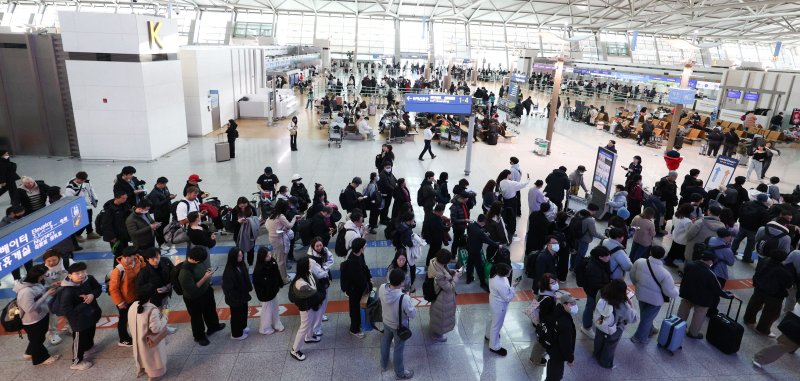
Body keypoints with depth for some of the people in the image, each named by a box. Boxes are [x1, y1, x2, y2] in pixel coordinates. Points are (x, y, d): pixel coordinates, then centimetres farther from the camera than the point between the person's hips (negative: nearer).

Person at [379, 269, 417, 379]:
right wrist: (409, 300, -11)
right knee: (398, 349, 19)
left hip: (386, 322, 5)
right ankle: (400, 373, 44)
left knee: (385, 342, 31)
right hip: (399, 326, -5)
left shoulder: (382, 288, -25)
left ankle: (384, 365, 56)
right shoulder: (404, 298, -41)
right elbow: (412, 314, -25)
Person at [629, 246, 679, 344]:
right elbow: (671, 293, -23)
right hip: (656, 299, -4)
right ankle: (640, 338, 32)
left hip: (641, 294, 4)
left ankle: (649, 330, 52)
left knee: (644, 314, 28)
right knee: (647, 318, 17)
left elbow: (632, 275, -2)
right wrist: (675, 290, 1)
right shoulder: (665, 274, -31)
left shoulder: (639, 262, -20)